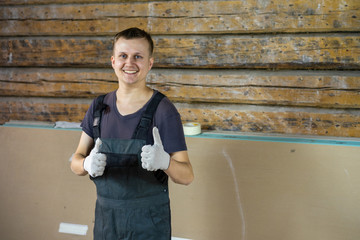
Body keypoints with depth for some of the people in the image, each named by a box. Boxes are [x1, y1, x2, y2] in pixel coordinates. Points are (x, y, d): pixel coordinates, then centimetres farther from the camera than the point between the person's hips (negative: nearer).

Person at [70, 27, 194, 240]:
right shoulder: (99, 108, 2)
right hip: (105, 220, 4)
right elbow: (76, 161, 4)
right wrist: (88, 164, -19)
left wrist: (164, 161, -34)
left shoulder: (163, 110, -13)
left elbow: (187, 176, -13)